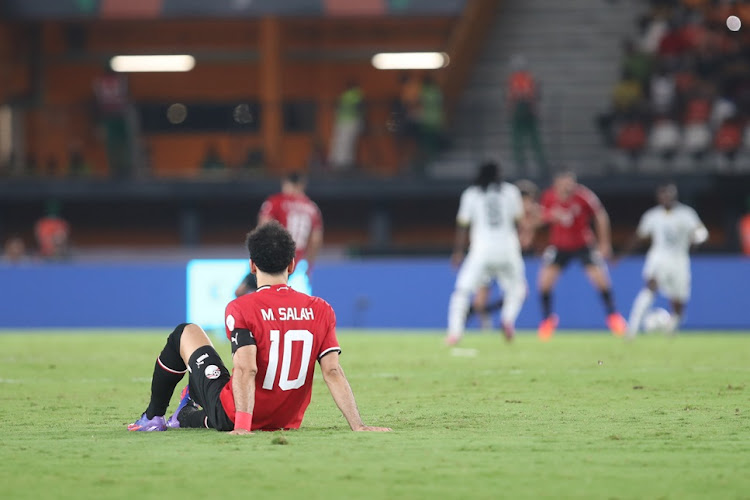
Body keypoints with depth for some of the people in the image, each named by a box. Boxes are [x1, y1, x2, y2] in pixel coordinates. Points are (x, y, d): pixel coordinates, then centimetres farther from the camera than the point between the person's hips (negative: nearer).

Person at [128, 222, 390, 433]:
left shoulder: (240, 308, -15)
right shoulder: (321, 310, -4)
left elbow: (246, 370, -26)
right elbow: (333, 371, -10)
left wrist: (242, 427, -30)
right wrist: (358, 426, -10)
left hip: (231, 417, -5)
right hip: (286, 421, 5)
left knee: (186, 333, 18)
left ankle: (153, 417, 28)